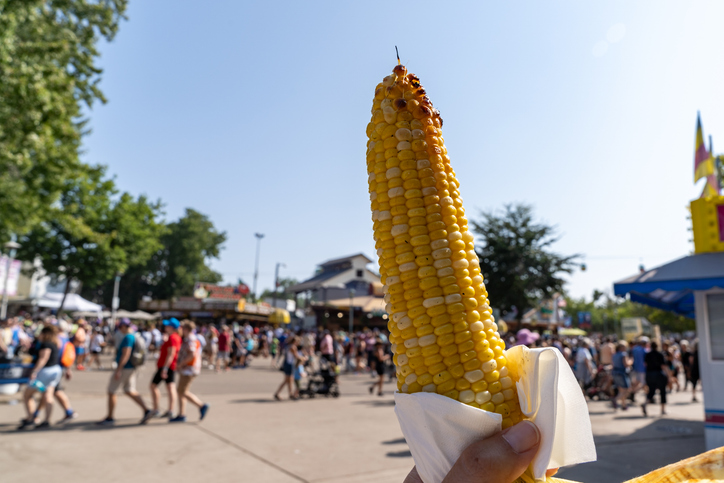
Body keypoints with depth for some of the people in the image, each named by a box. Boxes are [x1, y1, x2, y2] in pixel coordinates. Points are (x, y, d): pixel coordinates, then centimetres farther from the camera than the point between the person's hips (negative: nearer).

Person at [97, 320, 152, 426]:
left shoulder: (127, 337, -18)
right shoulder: (134, 336, 12)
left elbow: (125, 354, -25)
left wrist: (118, 370, -25)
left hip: (124, 368, -9)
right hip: (131, 368, 10)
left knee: (111, 391, 3)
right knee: (130, 391, 11)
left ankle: (109, 418, 12)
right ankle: (146, 411, 2)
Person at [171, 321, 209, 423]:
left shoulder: (190, 339, -15)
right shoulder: (188, 339, 18)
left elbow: (192, 354, -26)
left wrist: (181, 364, -18)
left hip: (189, 369, -10)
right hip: (185, 369, 10)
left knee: (183, 392, -9)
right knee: (181, 392, 10)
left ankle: (202, 406, -3)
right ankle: (181, 415, 12)